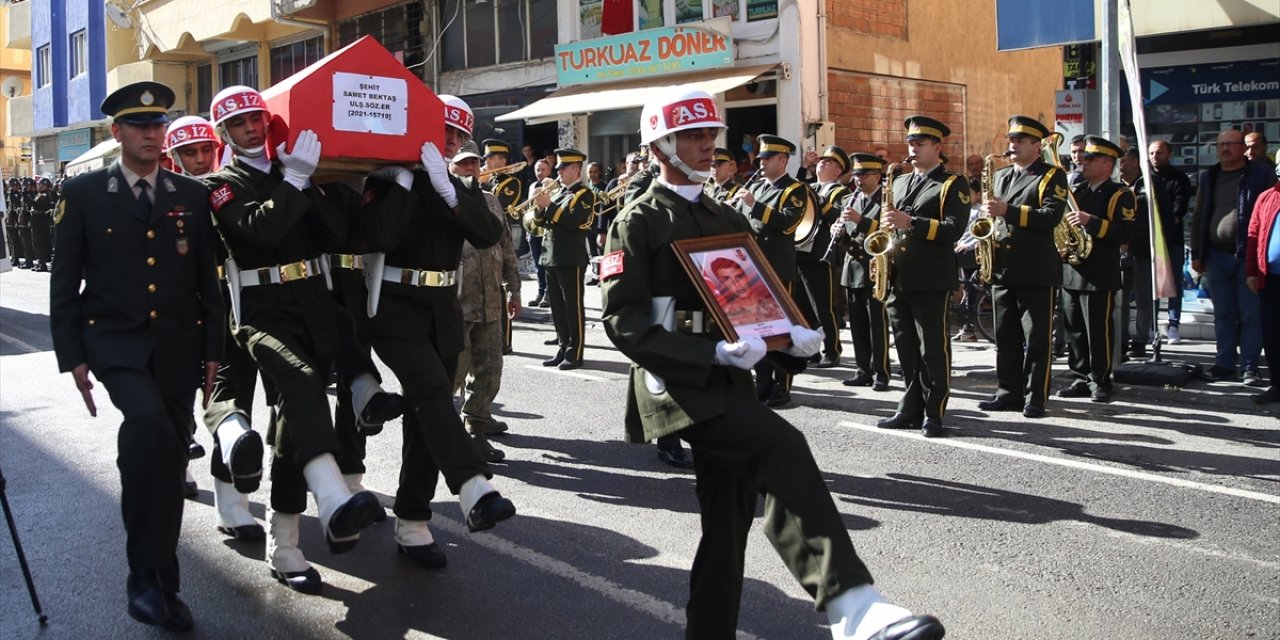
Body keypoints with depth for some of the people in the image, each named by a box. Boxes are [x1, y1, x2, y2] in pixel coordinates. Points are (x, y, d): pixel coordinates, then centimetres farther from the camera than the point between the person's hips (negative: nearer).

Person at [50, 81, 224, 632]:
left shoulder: (191, 195, 9)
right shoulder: (83, 193, 2)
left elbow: (207, 280, 10)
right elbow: (65, 282, 2)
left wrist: (213, 350, 6)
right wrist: (73, 356, -5)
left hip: (179, 347, 3)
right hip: (116, 343, -3)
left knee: (168, 463, 8)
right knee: (150, 427, -30)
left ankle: (161, 585, 25)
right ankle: (146, 573, -21)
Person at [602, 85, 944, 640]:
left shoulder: (728, 220, 20)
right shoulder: (637, 223, -2)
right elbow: (623, 320, -13)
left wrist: (792, 336, -2)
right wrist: (713, 352, -23)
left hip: (727, 384, 8)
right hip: (677, 384, -8)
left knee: (728, 519, 9)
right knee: (781, 446, -28)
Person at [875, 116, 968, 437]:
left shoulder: (953, 184, -2)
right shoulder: (900, 183, 19)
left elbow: (953, 229, -14)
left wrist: (911, 223, -22)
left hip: (932, 281, -7)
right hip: (899, 278, 7)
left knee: (933, 349, -2)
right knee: (907, 347, 11)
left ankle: (934, 415, 3)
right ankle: (911, 410, 19)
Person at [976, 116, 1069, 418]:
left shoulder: (1052, 177, -3)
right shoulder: (1000, 176, 18)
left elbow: (1051, 215, -18)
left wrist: (1008, 211, -23)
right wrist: (988, 226, 4)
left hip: (1037, 271, -7)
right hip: (1002, 268, 7)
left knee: (1037, 338, -2)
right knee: (1006, 336, 10)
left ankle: (1035, 398, 3)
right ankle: (1009, 393, 17)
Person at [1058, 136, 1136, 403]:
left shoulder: (1120, 195, -5)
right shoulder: (1076, 190, 16)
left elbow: (1125, 233, -16)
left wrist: (1091, 221, -25)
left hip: (1099, 275, -7)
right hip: (1070, 270, 7)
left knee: (1099, 331, -3)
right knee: (1074, 330, 10)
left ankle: (1100, 382, 5)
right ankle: (1081, 379, 19)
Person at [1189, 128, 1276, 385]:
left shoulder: (1261, 175, -1)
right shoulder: (1208, 177, 12)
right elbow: (1199, 217, 15)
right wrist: (1196, 254, 10)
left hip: (1249, 256, -4)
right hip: (1217, 256, 4)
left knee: (1251, 314, -1)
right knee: (1223, 314, 10)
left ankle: (1250, 367, 4)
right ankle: (1225, 363, 17)